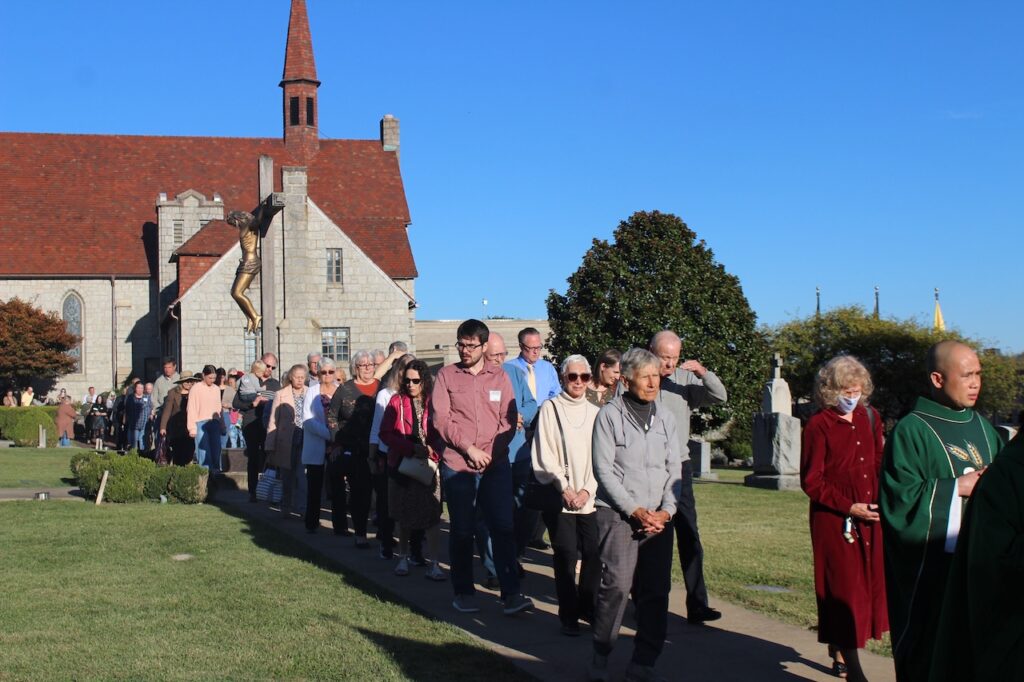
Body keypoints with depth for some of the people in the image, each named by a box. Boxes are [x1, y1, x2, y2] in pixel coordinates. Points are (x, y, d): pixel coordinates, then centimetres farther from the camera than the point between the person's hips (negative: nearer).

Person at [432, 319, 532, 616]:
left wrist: (490, 452, -9)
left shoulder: (500, 377, 8)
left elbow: (509, 420, 4)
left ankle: (511, 593, 2)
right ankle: (464, 592, 18)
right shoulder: (446, 376, 3)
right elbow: (441, 419, -4)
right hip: (457, 465, -1)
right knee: (462, 530, 7)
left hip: (496, 465, 1)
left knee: (503, 527, -2)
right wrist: (469, 449, -12)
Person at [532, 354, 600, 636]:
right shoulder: (551, 409, 0)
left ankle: (586, 607, 16)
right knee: (566, 554, -6)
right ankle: (568, 615, 5)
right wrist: (565, 489, -8)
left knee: (594, 552, -2)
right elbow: (544, 455, -3)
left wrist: (587, 489, -4)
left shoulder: (594, 412, 10)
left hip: (589, 497, 3)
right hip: (559, 497, -3)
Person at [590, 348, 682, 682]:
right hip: (617, 514, -4)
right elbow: (604, 470, -6)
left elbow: (674, 468, 11)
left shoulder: (665, 417, 11)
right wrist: (636, 511, -11)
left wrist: (665, 511, -3)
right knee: (616, 585, -13)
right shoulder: (609, 415, -3)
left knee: (656, 591, 1)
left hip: (659, 518, 5)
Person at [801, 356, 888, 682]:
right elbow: (811, 482, -9)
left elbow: (879, 465, 17)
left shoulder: (870, 418, 9)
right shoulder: (818, 426, -8)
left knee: (867, 584, 7)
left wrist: (882, 502, 2)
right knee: (844, 587, -4)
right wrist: (849, 507, -15)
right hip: (834, 520, -6)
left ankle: (839, 652, 20)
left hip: (870, 518, 6)